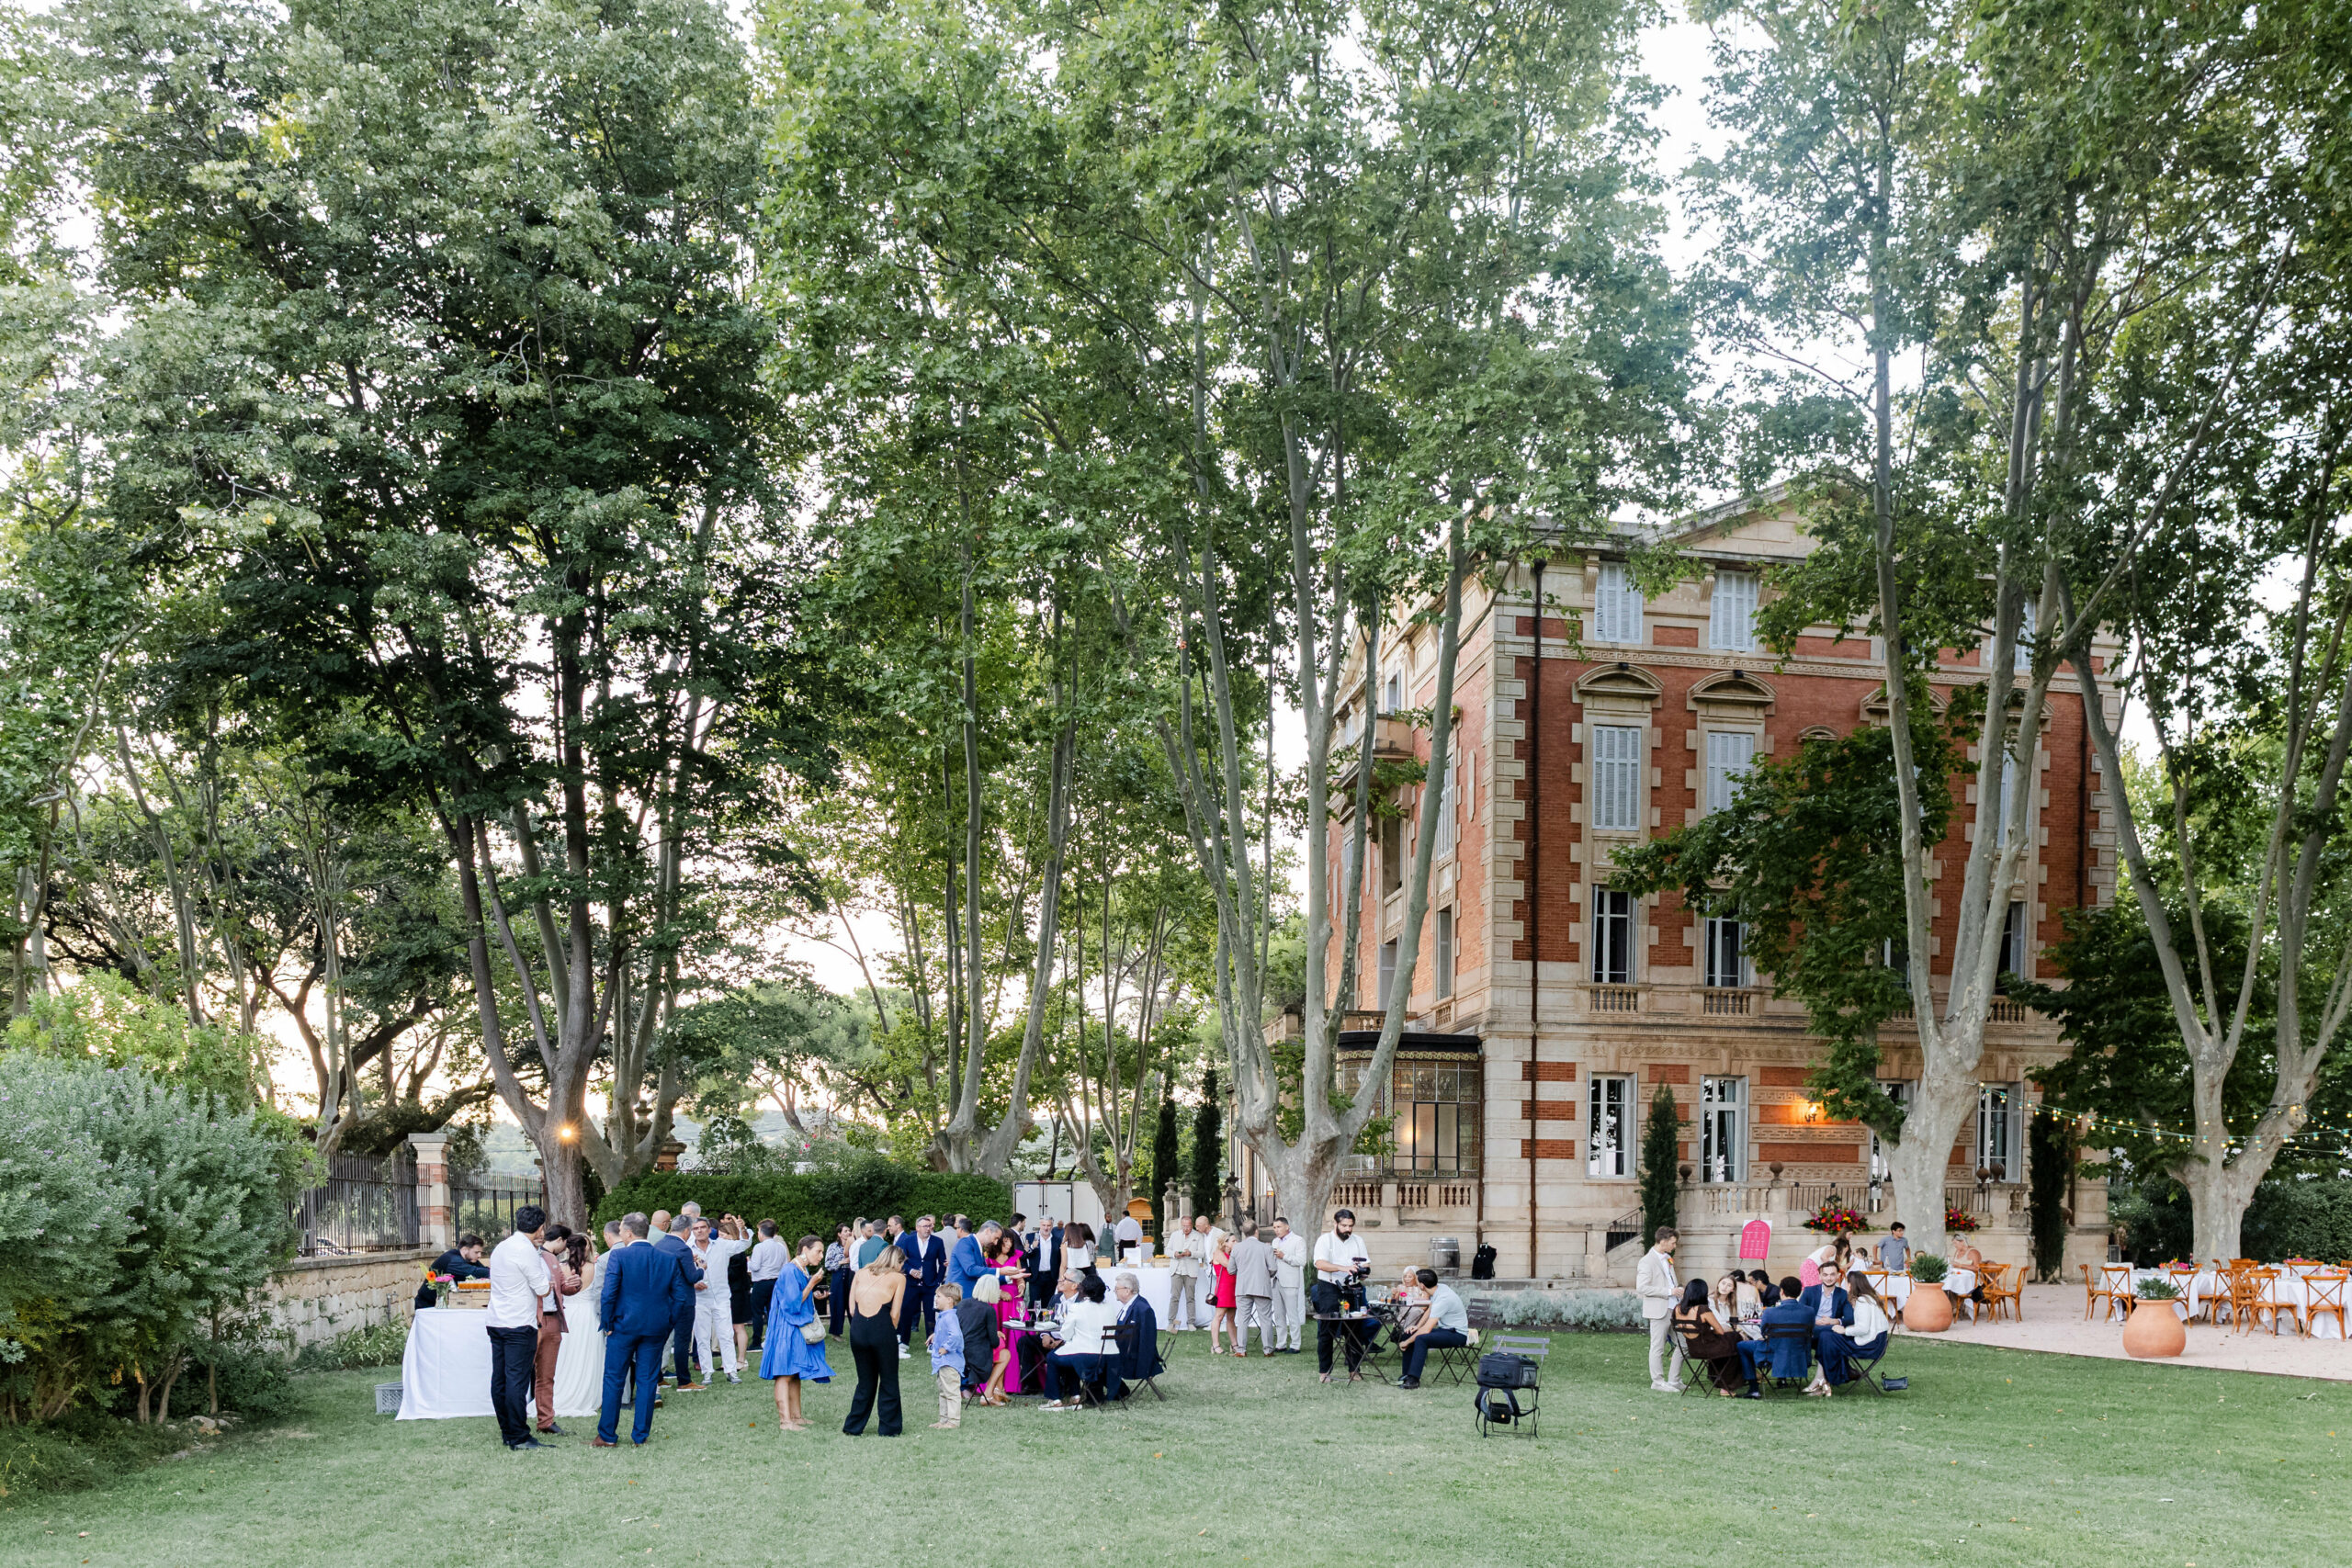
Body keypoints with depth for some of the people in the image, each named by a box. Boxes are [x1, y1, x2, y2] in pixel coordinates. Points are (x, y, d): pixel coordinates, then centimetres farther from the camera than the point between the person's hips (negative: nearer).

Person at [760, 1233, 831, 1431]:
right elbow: (793, 1303, -20)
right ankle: (785, 1421, -13)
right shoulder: (791, 1271, -17)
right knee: (785, 1374, -10)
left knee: (795, 1375, 13)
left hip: (798, 1329, 10)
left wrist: (814, 1295, 11)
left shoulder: (803, 1271, 13)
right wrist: (811, 1284, -16)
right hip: (787, 1329, -10)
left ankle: (795, 1416, 19)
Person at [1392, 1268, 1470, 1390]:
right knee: (1408, 1335, 0)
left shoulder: (1442, 1299, -28)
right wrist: (1417, 1326, 8)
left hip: (1458, 1334, -10)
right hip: (1445, 1329, 10)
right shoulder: (1440, 1287, 0)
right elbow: (1430, 1309, 20)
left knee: (1420, 1339, -31)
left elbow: (1426, 1329, -28)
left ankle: (1413, 1380, -27)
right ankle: (1407, 1375, 5)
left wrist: (1406, 1343, -17)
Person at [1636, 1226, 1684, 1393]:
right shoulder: (1647, 1261, -12)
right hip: (1659, 1310, -8)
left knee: (1683, 1344, 8)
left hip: (1674, 1309, 8)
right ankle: (1658, 1381, 9)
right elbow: (1641, 1288, -19)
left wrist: (1678, 1289, 10)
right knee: (1658, 1348, 0)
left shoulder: (1668, 1258, 15)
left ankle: (1674, 1381, 17)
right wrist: (1669, 1291, -19)